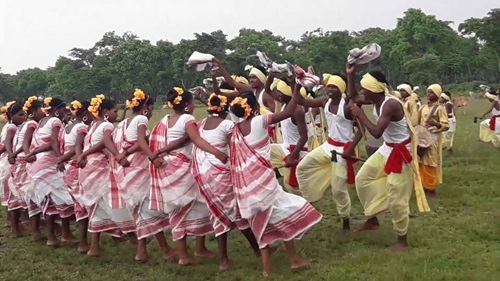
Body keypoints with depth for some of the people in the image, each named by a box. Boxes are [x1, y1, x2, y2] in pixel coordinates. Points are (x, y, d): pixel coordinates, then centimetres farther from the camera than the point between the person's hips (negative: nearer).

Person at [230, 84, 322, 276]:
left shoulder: (235, 130, 13)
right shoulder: (259, 121, -6)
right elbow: (289, 112, -6)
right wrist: (296, 89, 2)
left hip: (244, 182, 7)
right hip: (260, 177, -7)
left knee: (262, 222, 14)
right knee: (285, 212, 7)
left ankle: (266, 267, 14)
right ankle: (294, 259, 11)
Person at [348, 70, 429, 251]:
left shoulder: (390, 105, -29)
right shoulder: (376, 101, -3)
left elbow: (376, 132, -37)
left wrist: (360, 115, -26)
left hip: (401, 152, -9)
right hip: (387, 149, 9)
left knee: (396, 198, -3)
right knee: (363, 178, 13)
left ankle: (402, 240, 15)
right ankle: (372, 220, 27)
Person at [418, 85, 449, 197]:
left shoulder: (440, 109, -9)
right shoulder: (423, 107, 9)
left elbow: (446, 126, -13)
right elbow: (417, 121, 18)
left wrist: (435, 124, -29)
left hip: (433, 138, -6)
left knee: (430, 164, -1)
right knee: (421, 163, 10)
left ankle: (431, 188, 9)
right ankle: (423, 185, 23)